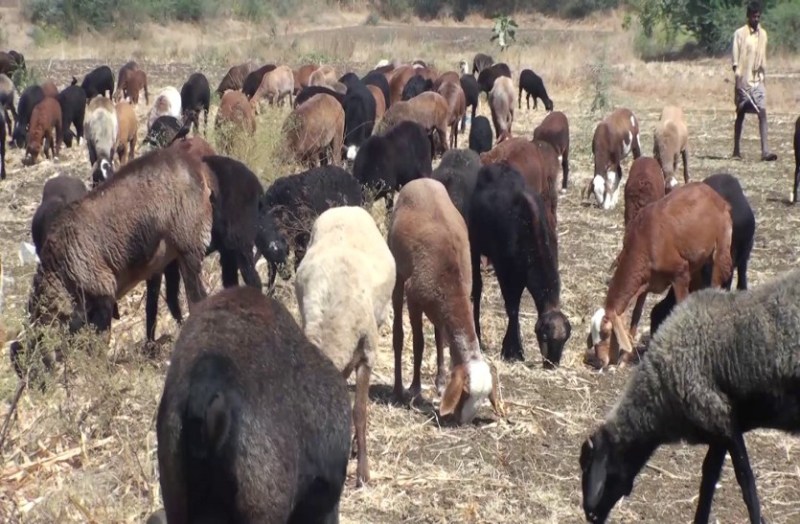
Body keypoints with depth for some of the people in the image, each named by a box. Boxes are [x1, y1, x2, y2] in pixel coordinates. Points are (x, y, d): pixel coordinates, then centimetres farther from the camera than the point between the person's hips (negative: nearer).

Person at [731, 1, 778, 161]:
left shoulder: (763, 34, 10)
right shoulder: (740, 33, -4)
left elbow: (763, 57, 16)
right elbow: (735, 58, -7)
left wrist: (762, 75, 10)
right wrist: (737, 76, -16)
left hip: (758, 80, 3)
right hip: (743, 80, -3)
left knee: (762, 112, -9)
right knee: (741, 113, 6)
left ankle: (765, 151, -16)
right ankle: (736, 150, 17)